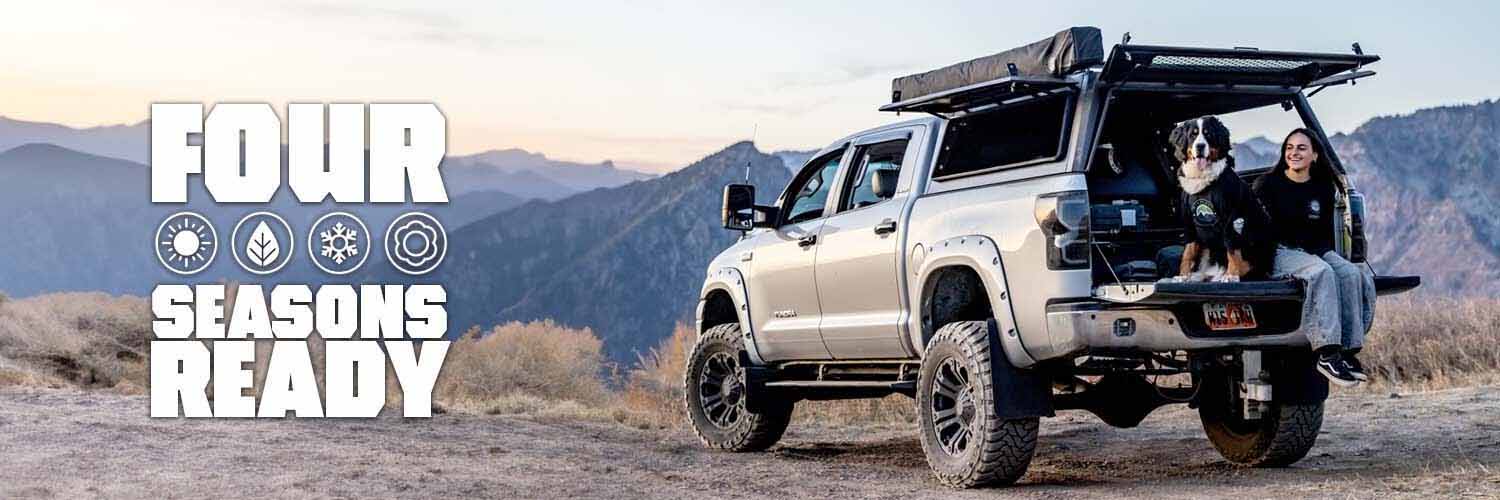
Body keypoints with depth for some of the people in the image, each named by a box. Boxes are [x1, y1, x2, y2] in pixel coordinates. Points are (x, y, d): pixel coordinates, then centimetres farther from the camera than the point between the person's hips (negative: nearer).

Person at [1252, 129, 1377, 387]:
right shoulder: (1267, 184, 1)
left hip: (1316, 251, 5)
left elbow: (1326, 231, 16)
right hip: (1280, 253, -5)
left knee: (1351, 274, -25)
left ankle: (1348, 351, -27)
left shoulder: (1323, 189, 13)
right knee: (1321, 272, -34)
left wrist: (1326, 254, -4)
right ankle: (1327, 354, -42)